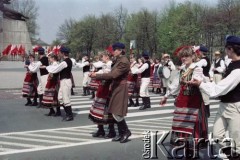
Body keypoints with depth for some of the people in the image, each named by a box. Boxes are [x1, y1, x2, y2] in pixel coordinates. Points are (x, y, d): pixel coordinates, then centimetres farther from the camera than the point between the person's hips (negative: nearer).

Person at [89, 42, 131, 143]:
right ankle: (121, 134, 20)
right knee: (115, 113, 11)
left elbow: (113, 75, -24)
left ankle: (126, 131, 11)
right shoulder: (118, 60, 13)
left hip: (120, 89, -10)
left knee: (117, 114, -7)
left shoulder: (124, 62, -18)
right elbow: (113, 74, 10)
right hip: (116, 88, 10)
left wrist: (97, 75, -22)